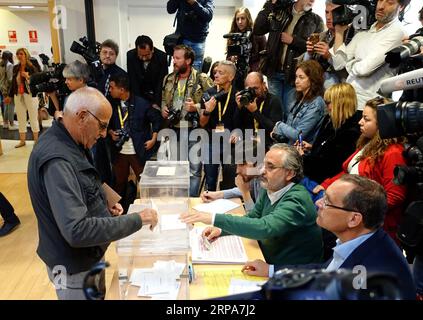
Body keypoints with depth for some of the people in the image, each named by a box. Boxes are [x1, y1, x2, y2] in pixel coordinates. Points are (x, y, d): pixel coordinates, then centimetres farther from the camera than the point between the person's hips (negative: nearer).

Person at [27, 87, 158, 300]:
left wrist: (103, 206, -1)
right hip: (74, 267, -9)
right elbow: (76, 231, -36)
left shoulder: (66, 142, 0)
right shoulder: (56, 160, -31)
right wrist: (137, 220, -30)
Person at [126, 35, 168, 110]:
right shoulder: (130, 56, -12)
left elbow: (162, 82, -15)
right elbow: (133, 81, -10)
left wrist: (156, 103, -23)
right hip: (138, 94, 1)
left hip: (157, 95, -1)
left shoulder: (161, 57, -17)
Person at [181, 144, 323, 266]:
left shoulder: (297, 199, -25)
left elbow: (264, 228, -37)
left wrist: (215, 219, -38)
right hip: (268, 262, 7)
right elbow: (252, 217, 11)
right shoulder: (269, 190, 1)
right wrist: (221, 229, -6)